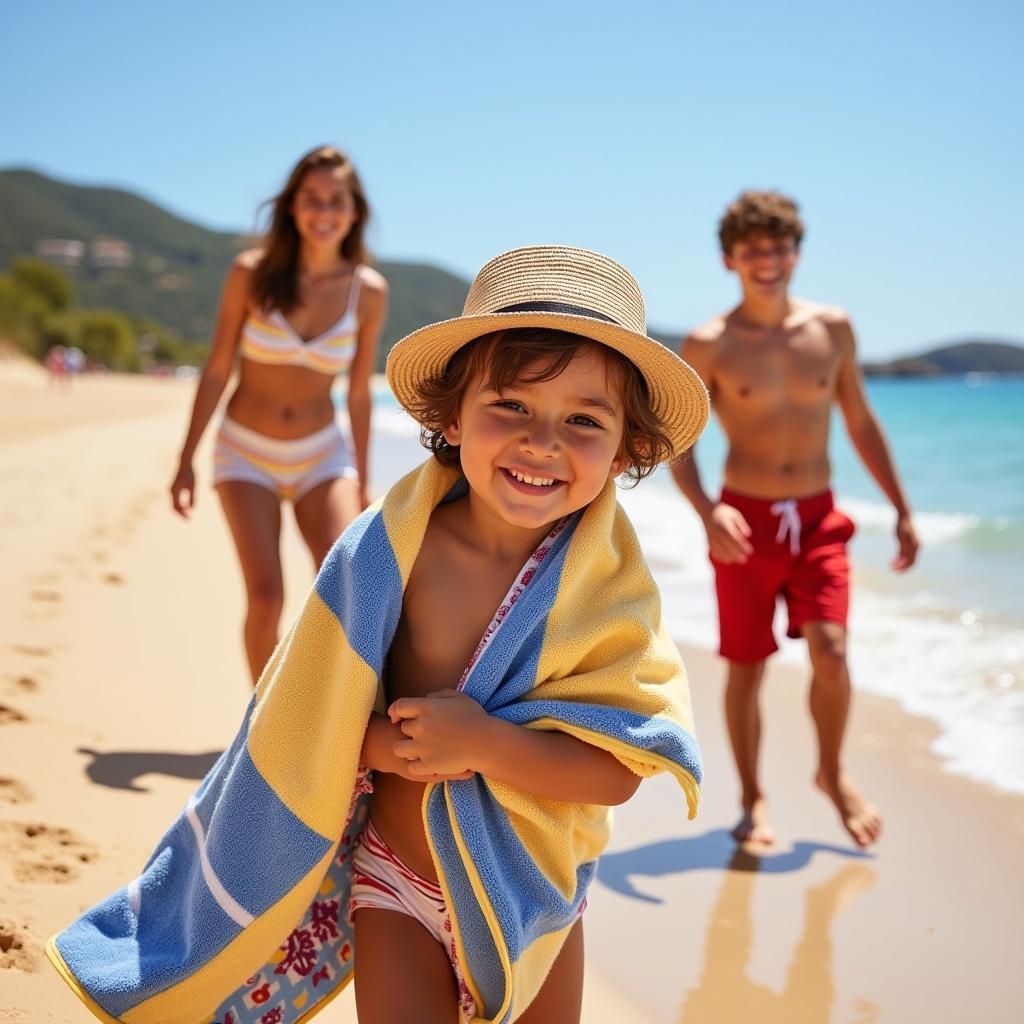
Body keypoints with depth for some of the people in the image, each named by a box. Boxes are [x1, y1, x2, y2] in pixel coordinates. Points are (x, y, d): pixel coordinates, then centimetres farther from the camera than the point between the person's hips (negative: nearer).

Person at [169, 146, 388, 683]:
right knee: (265, 596, -11)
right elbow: (216, 371, -4)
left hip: (322, 455, 1)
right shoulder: (251, 273, -11)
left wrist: (361, 483, 7)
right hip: (246, 453, -1)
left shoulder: (368, 291, -7)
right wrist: (186, 461, -2)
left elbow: (358, 394, 2)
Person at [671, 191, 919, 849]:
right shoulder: (710, 345, -5)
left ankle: (833, 772, 14)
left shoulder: (833, 329, 3)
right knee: (747, 667, 5)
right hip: (745, 523, -1)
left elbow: (860, 423, 13)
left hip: (817, 520, 2)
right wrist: (708, 512, -21)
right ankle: (754, 799, 24)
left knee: (830, 650, -13)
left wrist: (902, 510, 13)